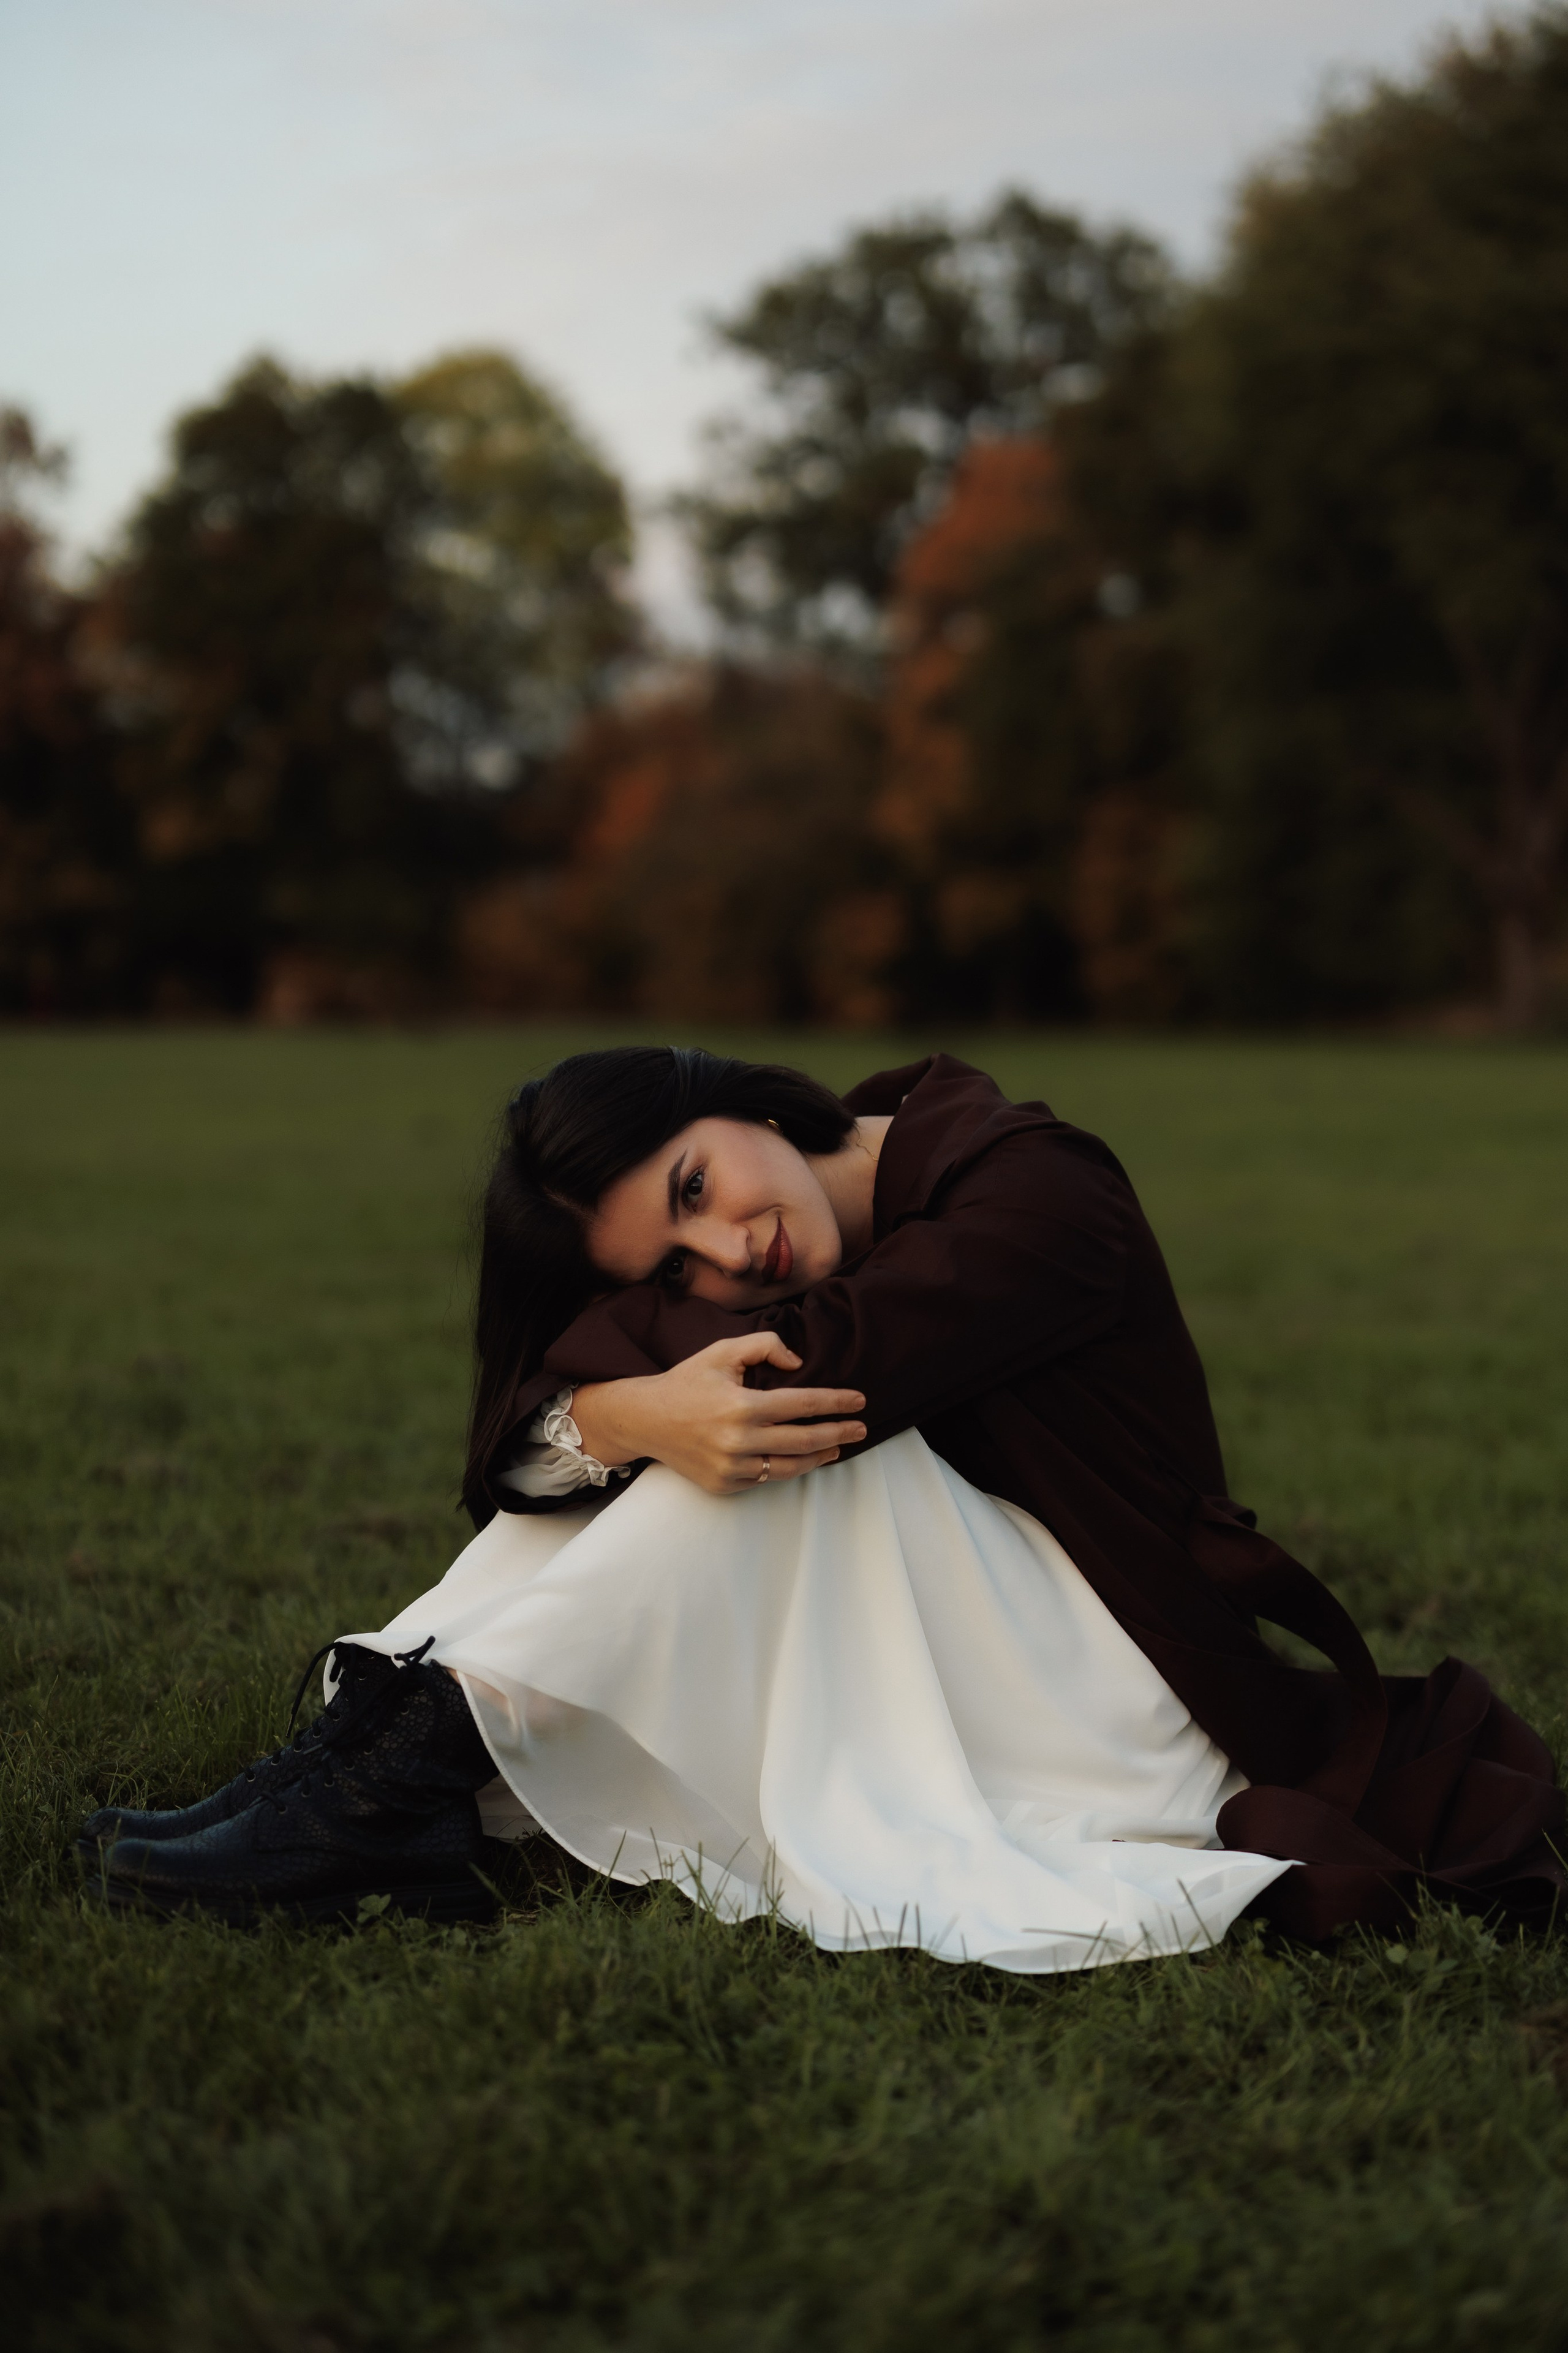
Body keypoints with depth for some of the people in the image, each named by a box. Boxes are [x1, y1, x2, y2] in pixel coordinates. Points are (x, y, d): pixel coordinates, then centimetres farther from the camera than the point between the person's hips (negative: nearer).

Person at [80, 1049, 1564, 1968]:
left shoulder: (1031, 1189, -16)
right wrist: (629, 1417, -37)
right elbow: (513, 1449, -15)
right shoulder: (754, 1294, 1)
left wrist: (590, 1365, -18)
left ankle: (421, 1748, -31)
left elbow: (813, 1357, -31)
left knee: (796, 1423, -25)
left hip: (1131, 1721, -6)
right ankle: (407, 1799, -24)